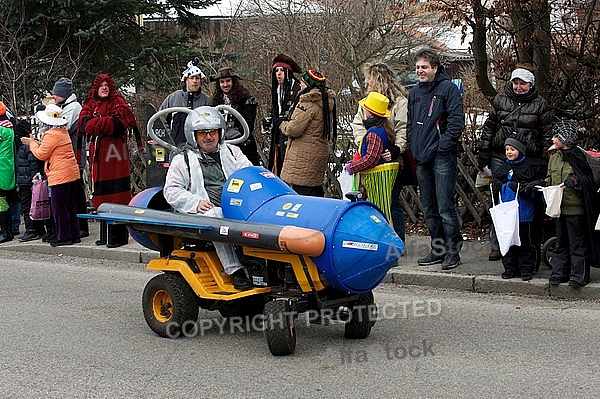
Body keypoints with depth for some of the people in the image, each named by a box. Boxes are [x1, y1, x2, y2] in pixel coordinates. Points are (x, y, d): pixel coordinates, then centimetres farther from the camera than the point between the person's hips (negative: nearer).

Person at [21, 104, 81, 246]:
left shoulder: (51, 135, -14)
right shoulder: (63, 132, 15)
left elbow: (41, 154, -9)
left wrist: (32, 143, 7)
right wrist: (34, 143, 21)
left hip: (60, 176, -9)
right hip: (72, 174, 9)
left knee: (59, 207, -2)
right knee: (70, 207, 13)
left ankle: (64, 237, 0)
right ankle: (74, 235, 16)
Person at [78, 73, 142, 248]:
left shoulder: (118, 103, 4)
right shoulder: (89, 106, 17)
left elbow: (120, 124, -11)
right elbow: (85, 124, 1)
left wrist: (96, 123, -8)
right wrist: (107, 123, -11)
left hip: (116, 153, -4)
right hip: (98, 154, 5)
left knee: (117, 196, -7)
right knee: (102, 194, 6)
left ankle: (119, 236, -6)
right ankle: (105, 235, 12)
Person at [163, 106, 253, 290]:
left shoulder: (232, 152, 26)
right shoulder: (183, 160, 16)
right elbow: (171, 190, 7)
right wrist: (195, 202, -10)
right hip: (208, 210, -3)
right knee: (216, 218, -38)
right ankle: (234, 270, -39)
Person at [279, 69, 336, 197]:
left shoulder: (308, 104, -16)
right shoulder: (326, 101, 12)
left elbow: (294, 129, -20)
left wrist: (283, 124, 2)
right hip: (320, 152, 10)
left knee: (301, 190, -7)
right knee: (316, 190, 15)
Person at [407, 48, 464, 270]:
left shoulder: (448, 89, -4)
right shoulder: (414, 92, 17)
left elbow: (456, 122, -11)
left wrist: (441, 146, -14)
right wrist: (415, 147, 9)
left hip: (442, 158, -7)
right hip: (422, 159, 7)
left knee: (445, 207, -8)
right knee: (429, 210, 11)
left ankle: (452, 251, -2)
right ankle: (437, 250, 19)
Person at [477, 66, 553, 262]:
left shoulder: (540, 104, 5)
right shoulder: (500, 100, 10)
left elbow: (547, 135, 6)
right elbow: (489, 127, 15)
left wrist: (545, 161, 0)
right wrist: (483, 152, 10)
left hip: (529, 161, -2)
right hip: (500, 158, 2)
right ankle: (496, 246, 7)